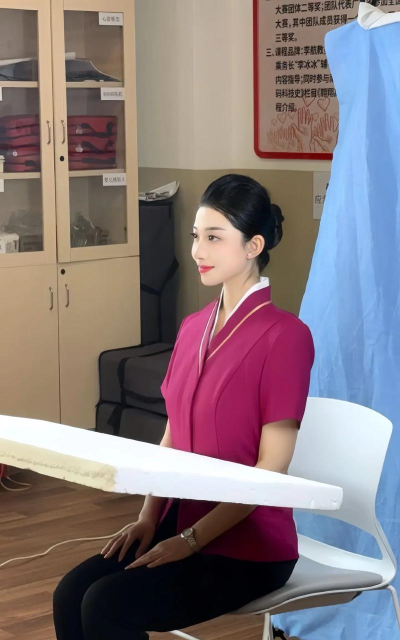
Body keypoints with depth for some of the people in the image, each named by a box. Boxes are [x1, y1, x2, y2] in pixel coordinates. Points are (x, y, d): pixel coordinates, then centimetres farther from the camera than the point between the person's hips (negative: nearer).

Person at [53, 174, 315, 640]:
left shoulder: (284, 335, -14)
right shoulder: (193, 328, 8)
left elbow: (270, 469, -16)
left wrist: (190, 540, -17)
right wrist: (149, 518, 0)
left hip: (249, 546, -6)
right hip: (180, 524, 7)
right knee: (71, 595, -13)